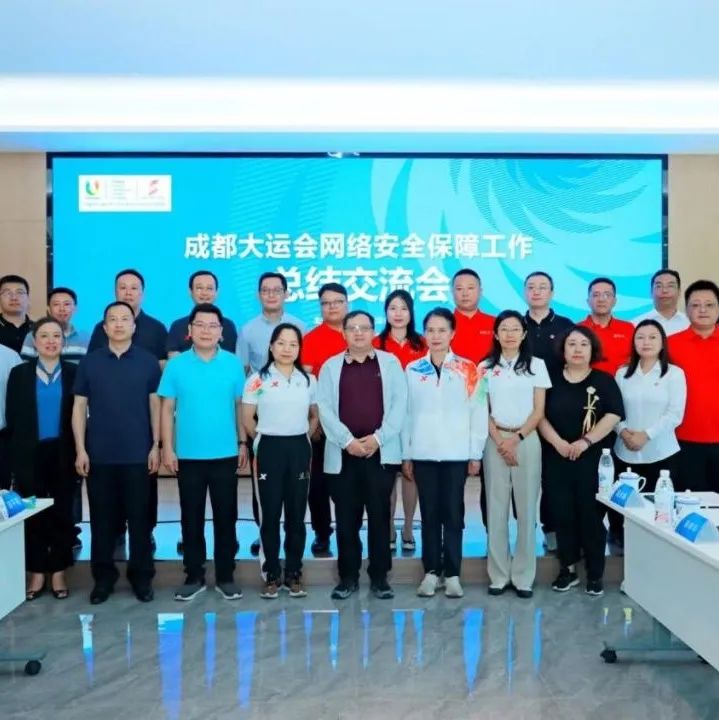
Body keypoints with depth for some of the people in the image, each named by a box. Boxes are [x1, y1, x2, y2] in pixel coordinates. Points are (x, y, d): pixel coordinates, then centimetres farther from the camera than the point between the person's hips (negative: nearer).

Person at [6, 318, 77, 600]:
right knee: (33, 514, 4)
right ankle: (37, 573, 16)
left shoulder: (74, 373, 2)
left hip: (63, 454, 0)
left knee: (62, 513, 5)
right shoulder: (19, 373, 4)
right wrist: (17, 453, -2)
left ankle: (58, 573, 17)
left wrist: (78, 452, -7)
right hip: (30, 454, 1)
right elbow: (12, 417, 3)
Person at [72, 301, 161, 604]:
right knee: (102, 518, 8)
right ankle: (103, 577, 20)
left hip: (138, 454, -1)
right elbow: (79, 407, 4)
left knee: (140, 517, 6)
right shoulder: (89, 361, 4)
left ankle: (142, 576, 17)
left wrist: (156, 446, -3)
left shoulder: (148, 361, 2)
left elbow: (155, 405, 3)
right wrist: (80, 449, -2)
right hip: (99, 454, 1)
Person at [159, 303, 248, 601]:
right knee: (191, 518, 9)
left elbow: (239, 406, 5)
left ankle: (225, 577, 19)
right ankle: (193, 576, 22)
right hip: (188, 455, 0)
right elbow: (167, 409, 0)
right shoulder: (176, 365, -2)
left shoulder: (233, 363, 0)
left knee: (225, 517, 7)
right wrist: (167, 447, -4)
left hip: (225, 454, 0)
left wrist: (243, 443, 5)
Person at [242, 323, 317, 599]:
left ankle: (294, 574, 17)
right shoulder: (258, 379, -3)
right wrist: (264, 440, 5)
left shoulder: (308, 380, 6)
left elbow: (315, 416, 15)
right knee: (270, 515, 2)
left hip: (300, 450, 3)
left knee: (296, 515, 7)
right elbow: (247, 418, 1)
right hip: (269, 450, -2)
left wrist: (303, 439, 5)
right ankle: (271, 576, 13)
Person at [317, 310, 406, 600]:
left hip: (381, 451, 0)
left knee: (379, 516, 3)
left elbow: (399, 403, 1)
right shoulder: (331, 366, 8)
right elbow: (325, 407, 0)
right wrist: (347, 440, -11)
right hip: (343, 453, 1)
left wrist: (378, 437, -10)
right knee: (346, 518, 5)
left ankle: (379, 576, 13)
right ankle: (348, 576, 15)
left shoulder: (390, 362, 8)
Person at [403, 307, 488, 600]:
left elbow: (478, 412, 1)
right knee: (429, 513, 7)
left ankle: (453, 573, 12)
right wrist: (405, 454, 4)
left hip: (456, 453, -1)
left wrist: (476, 453, -2)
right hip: (423, 453, 2)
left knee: (453, 513, 3)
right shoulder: (412, 370, 6)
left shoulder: (468, 369, 2)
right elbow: (406, 413, 7)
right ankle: (431, 571, 16)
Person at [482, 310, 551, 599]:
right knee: (496, 508, 2)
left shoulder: (537, 365, 5)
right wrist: (500, 441, -8)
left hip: (527, 440, -1)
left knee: (526, 508, 0)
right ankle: (498, 575, 9)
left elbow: (539, 411, 2)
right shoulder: (486, 367, 8)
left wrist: (517, 438, -9)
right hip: (495, 441, 1)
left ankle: (523, 576, 8)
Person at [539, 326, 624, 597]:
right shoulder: (552, 381, 7)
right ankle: (567, 569, 17)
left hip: (593, 457, -2)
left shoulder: (604, 380, 3)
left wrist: (586, 441, -15)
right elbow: (541, 415, 4)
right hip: (558, 457, 2)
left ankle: (595, 573, 10)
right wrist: (558, 442, -11)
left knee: (591, 514, 0)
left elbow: (613, 415, -6)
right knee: (562, 513, 5)